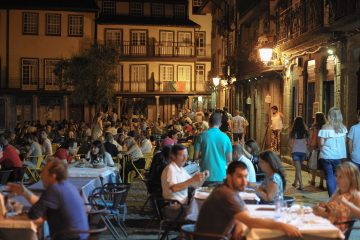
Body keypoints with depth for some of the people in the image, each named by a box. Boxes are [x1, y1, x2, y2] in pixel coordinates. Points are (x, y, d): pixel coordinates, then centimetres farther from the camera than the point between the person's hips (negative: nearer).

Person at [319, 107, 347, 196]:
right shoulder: (343, 127, 0)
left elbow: (321, 143, -11)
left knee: (330, 176, 4)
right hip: (340, 155, 4)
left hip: (327, 155, -3)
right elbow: (344, 140, 6)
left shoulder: (326, 127, -12)